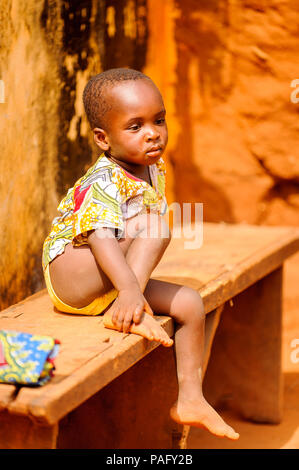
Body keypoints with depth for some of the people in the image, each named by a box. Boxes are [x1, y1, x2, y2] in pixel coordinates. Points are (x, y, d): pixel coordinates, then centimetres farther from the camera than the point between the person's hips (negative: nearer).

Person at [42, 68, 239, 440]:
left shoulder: (153, 171, 7)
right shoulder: (104, 182, -21)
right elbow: (100, 237, -36)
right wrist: (130, 289, -48)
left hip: (113, 284, 9)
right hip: (70, 275, -9)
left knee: (190, 303, 2)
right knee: (152, 224, -25)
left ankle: (189, 399, 7)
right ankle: (127, 314, -28)